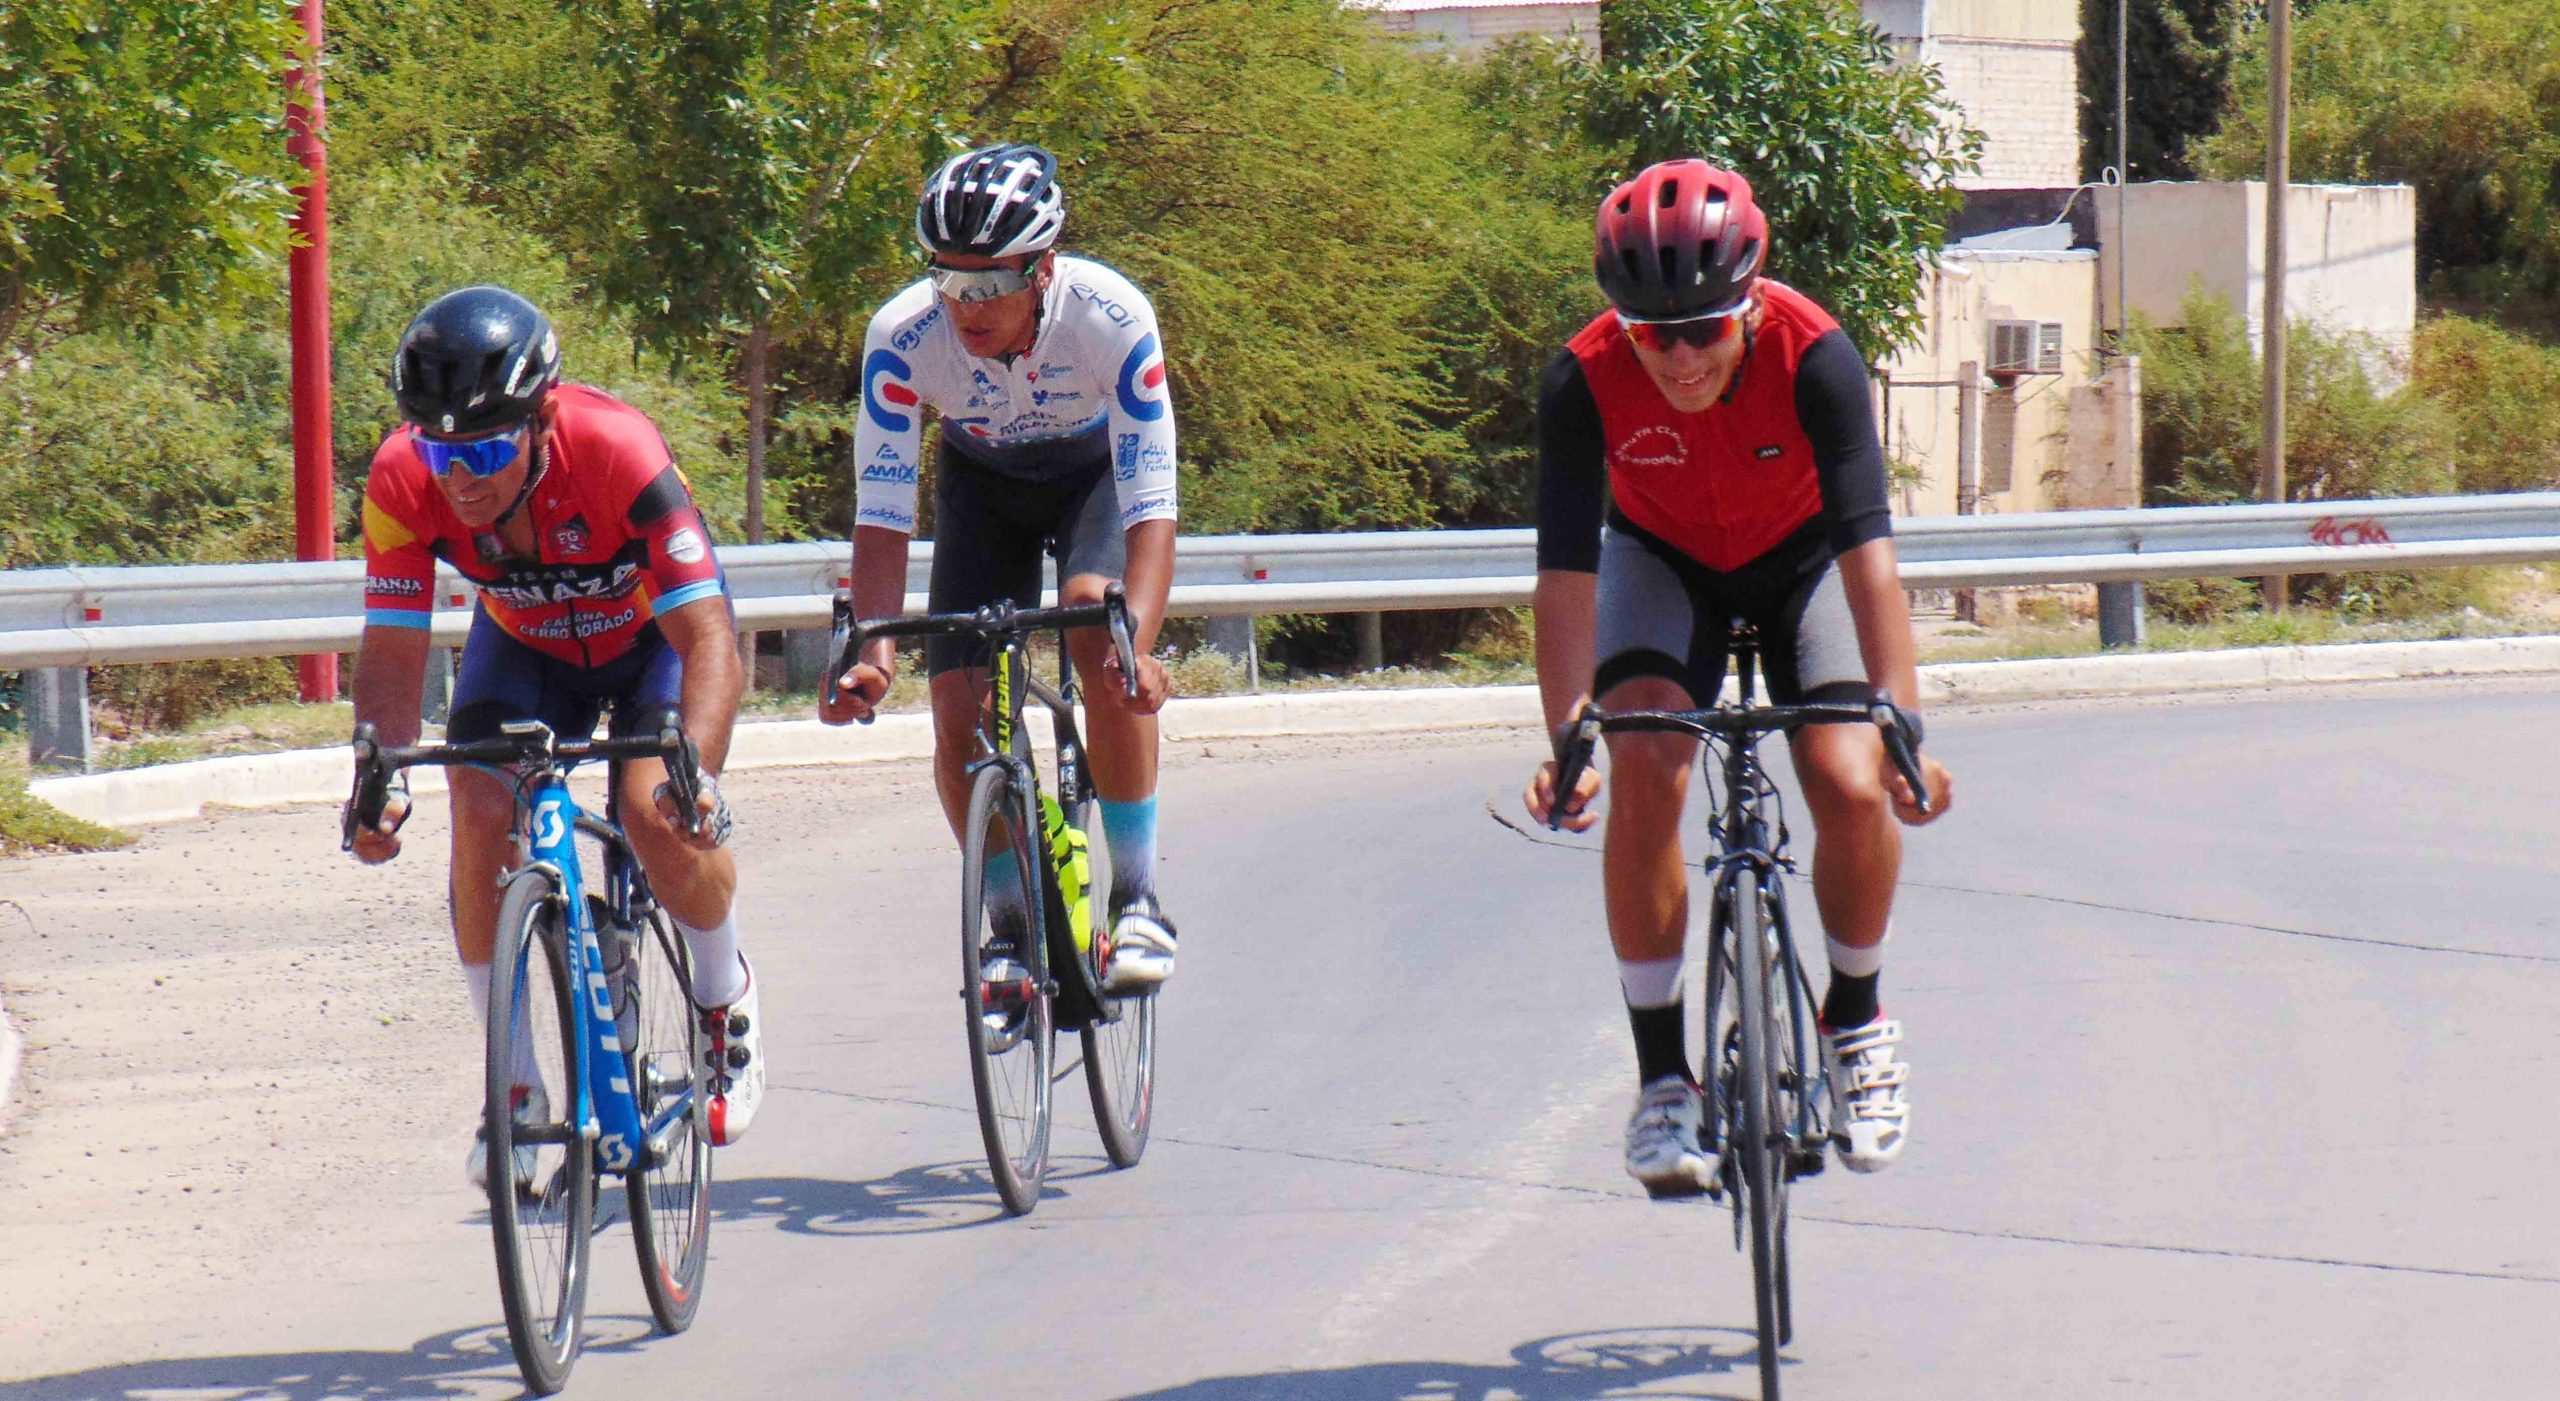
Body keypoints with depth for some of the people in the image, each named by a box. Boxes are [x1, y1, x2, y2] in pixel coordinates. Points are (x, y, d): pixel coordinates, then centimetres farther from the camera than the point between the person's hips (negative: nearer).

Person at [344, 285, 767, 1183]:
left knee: (658, 813, -27)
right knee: (481, 813, -22)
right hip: (525, 643, 3)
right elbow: (392, 649, -24)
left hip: (652, 630, -3)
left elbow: (708, 635, -40)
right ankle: (514, 1084, -6)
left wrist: (692, 762, -56)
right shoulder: (403, 479, -29)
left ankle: (726, 999, 5)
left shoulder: (616, 452, -38)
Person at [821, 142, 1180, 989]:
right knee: (960, 715, -13)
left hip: (1097, 469, -2)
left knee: (1097, 624, -32)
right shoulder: (902, 337, -32)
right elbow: (883, 515, -30)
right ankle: (1013, 921, 12)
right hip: (983, 482, 2)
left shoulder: (1112, 318, -36)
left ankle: (1137, 901, -18)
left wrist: (1138, 642, -54)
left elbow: (1152, 507, -38)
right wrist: (873, 649, -46)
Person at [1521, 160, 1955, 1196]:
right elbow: (1567, 569, -33)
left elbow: (1866, 547, -39)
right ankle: (1662, 1075, -13)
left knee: (1851, 787, -20)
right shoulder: (1584, 380, -31)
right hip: (1663, 560, 0)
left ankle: (1855, 1020, 9)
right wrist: (1566, 740, -44)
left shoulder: (1813, 356, -34)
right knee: (1645, 770, -25)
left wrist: (1903, 727, -48)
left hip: (1798, 556, 0)